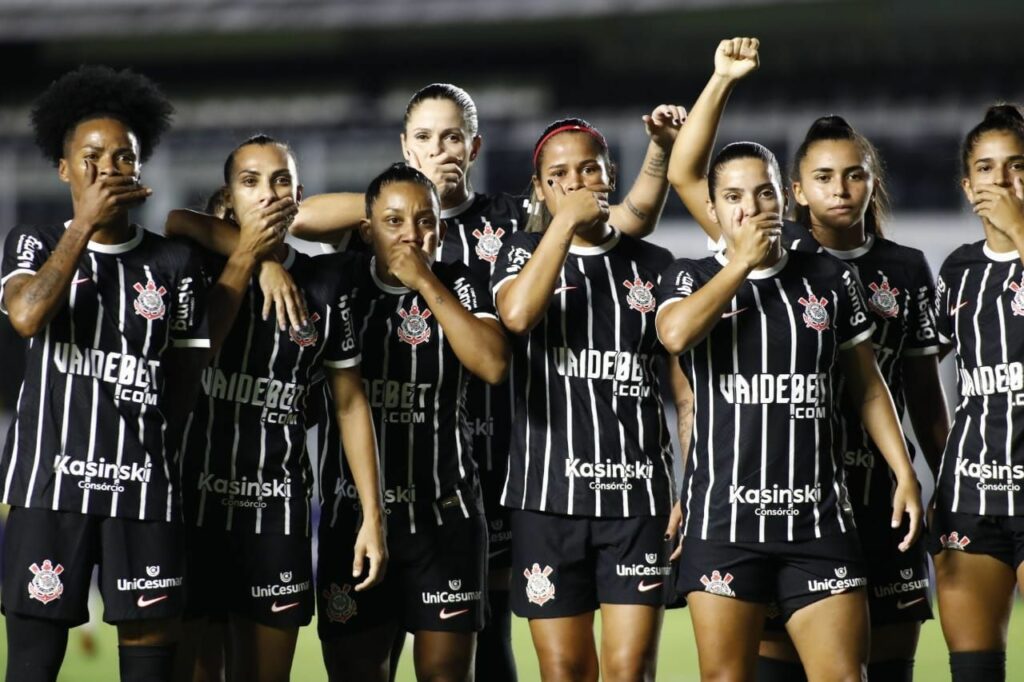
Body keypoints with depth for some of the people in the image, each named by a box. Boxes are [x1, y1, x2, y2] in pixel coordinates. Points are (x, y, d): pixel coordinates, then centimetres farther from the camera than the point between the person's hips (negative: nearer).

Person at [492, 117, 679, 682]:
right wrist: (565, 221, -10)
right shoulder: (523, 253, 9)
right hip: (549, 491, 0)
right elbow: (517, 314, -16)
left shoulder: (653, 266, 11)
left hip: (638, 491, 0)